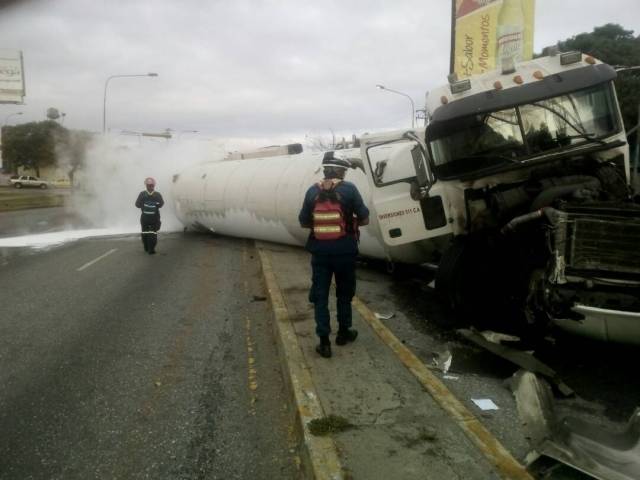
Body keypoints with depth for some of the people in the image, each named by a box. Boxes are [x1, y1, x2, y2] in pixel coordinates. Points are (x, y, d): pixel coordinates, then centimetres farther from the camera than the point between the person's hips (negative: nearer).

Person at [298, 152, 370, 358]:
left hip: (320, 252, 1)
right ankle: (343, 332, 33)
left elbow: (304, 222, 5)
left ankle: (324, 342, 6)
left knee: (320, 296, 8)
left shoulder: (312, 191, 0)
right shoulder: (349, 189, -7)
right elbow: (364, 219, -4)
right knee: (344, 293, 19)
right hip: (344, 251, -1)